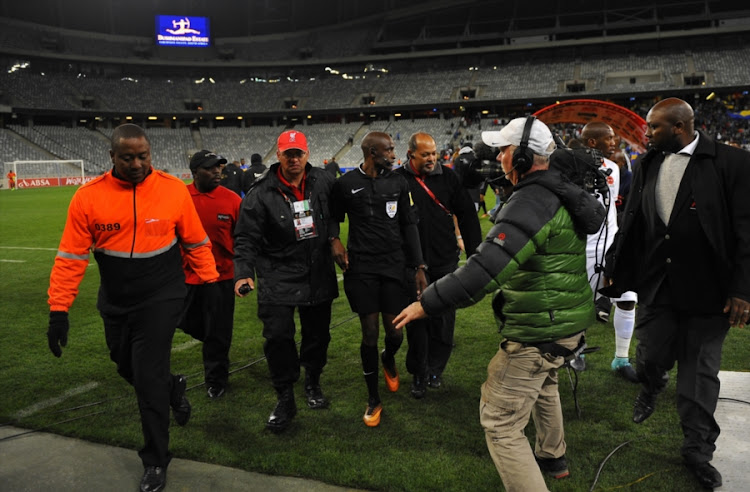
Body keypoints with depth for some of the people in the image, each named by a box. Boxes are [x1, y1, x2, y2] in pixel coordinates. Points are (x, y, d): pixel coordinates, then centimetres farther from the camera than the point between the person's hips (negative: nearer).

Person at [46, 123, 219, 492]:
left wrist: (211, 284, 2)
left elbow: (196, 242, 0)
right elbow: (71, 257, -6)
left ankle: (156, 462, 17)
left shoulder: (174, 190, -11)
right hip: (115, 303, 3)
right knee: (128, 368, 19)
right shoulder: (89, 197, -9)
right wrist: (58, 310, -8)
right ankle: (172, 389, 52)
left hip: (161, 299, -3)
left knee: (148, 379, -3)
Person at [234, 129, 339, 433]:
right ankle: (285, 399, 8)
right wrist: (244, 273, -20)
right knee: (278, 335, -10)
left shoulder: (323, 182, 0)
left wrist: (333, 238, 5)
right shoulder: (262, 194, -9)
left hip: (319, 274, 3)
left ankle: (312, 382, 38)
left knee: (318, 333, 12)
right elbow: (246, 238, -8)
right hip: (277, 275, -3)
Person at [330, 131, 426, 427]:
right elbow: (334, 219, 12)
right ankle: (373, 400, 19)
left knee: (395, 332, 3)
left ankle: (388, 359, 42)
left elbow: (409, 226, 6)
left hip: (394, 266, 2)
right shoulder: (346, 184, -2)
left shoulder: (398, 183, 3)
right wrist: (335, 240, -10)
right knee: (369, 333, 1)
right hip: (361, 268, -2)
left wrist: (419, 267, 3)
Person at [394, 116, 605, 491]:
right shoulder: (561, 194, 6)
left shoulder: (529, 203, -24)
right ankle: (552, 459, 55)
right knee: (542, 384, 35)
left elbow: (485, 268, -33)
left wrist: (426, 303, -27)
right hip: (569, 322, 11)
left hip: (538, 332, -11)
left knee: (499, 423, -2)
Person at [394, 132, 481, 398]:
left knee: (443, 318, 8)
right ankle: (419, 374, 23)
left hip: (445, 260, 2)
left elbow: (467, 216, 5)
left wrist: (475, 253, 3)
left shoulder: (448, 177, 1)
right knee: (416, 319, 7)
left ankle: (435, 368, 28)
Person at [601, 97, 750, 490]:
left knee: (699, 371, 8)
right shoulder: (648, 166, 3)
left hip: (707, 288, -3)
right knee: (651, 358, 9)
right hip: (656, 283, 3)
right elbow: (631, 223, 9)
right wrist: (615, 270, 11)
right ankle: (650, 389, 46)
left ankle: (698, 449, 26)